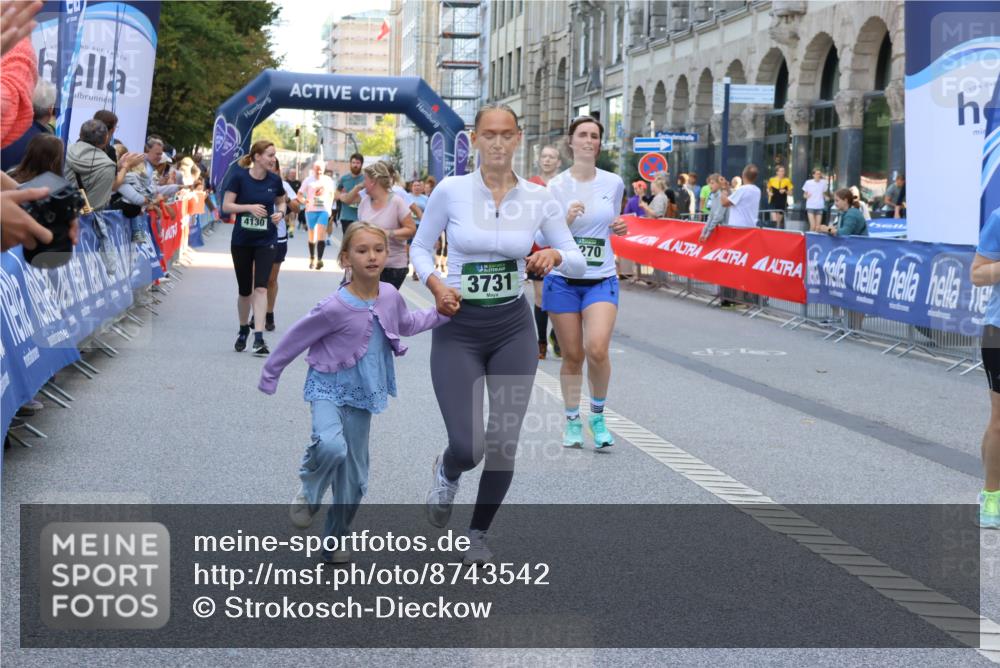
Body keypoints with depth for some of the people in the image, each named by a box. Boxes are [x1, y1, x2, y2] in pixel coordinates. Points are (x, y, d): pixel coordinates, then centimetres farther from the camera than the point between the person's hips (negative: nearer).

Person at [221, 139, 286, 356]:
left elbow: (281, 202, 15)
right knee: (244, 290, 10)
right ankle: (243, 329, 34)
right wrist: (250, 207, -21)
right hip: (241, 241, 0)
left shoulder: (274, 180, -1)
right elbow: (226, 206, -8)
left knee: (261, 287, -13)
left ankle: (258, 338, -17)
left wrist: (280, 212, -7)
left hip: (266, 241, 1)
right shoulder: (239, 177, -8)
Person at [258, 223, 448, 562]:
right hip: (329, 387, -5)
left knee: (354, 476, 9)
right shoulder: (336, 307, -22)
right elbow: (295, 339, -10)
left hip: (362, 393, 5)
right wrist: (270, 375, 0)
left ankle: (336, 540, 25)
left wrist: (441, 314, 9)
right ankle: (309, 492, -2)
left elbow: (407, 323, 19)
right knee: (331, 447, -33)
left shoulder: (390, 296, -5)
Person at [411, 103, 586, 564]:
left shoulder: (538, 199, -3)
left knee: (505, 441, 1)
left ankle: (479, 533, 27)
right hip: (458, 329, -2)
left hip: (513, 328, 2)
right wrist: (435, 285, -14)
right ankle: (447, 473, 29)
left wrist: (556, 255, -20)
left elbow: (579, 262, 2)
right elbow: (421, 247, 4)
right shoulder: (451, 190, -8)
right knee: (467, 447, -11)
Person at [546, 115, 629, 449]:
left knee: (597, 349, -18)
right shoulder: (556, 186, -3)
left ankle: (598, 415, 4)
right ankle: (572, 421, 22)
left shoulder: (614, 183, 3)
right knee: (572, 356, 3)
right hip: (563, 280, -1)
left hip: (601, 280, 1)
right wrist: (565, 221, -21)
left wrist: (620, 227, -2)